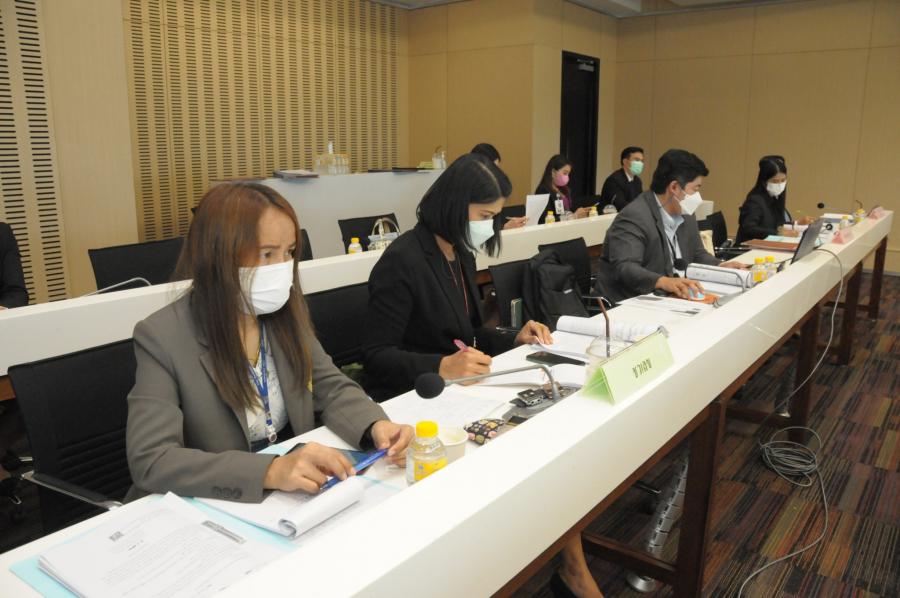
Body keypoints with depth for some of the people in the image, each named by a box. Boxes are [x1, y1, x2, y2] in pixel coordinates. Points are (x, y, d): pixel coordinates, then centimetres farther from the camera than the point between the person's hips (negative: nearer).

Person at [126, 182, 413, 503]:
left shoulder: (285, 312, -2)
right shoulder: (162, 337, -17)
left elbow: (332, 388, 2)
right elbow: (149, 461, -24)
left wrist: (377, 426, -19)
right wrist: (269, 471, -36)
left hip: (292, 496, 3)